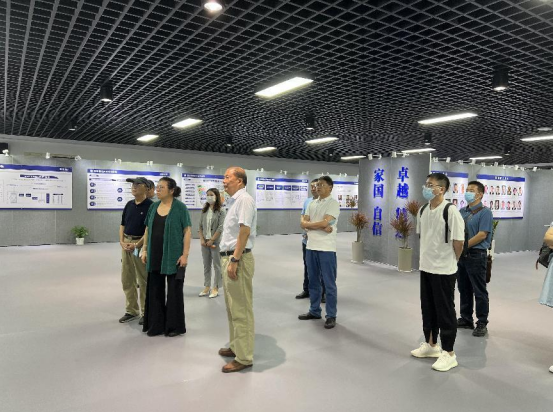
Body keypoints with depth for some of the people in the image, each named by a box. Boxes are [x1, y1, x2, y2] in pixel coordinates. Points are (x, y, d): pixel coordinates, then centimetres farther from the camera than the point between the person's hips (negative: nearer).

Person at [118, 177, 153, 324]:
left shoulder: (150, 206, -10)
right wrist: (122, 241, 0)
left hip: (141, 244, -7)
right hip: (126, 244, 7)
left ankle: (146, 312, 14)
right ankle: (131, 310, 24)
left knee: (143, 281, 2)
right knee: (127, 279, 11)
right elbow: (122, 225, 14)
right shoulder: (129, 204, 11)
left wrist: (137, 245, -20)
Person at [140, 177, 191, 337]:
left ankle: (175, 326, 17)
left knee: (174, 291, 4)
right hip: (155, 256, 5)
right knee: (155, 290, 10)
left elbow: (187, 231, -10)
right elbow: (148, 229, 13)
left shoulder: (180, 207, -8)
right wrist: (145, 250, 7)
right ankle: (156, 325, 23)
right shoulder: (153, 206, 7)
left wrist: (185, 254, -15)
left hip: (173, 256, -5)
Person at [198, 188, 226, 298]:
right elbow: (200, 226, 9)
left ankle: (215, 288, 13)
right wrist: (202, 239, -3)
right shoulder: (204, 211, 9)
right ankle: (207, 287, 22)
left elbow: (220, 228, -12)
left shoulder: (221, 211, -7)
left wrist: (211, 240, -14)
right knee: (206, 265, 12)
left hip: (216, 242, -5)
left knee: (217, 265, 4)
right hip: (205, 242, 5)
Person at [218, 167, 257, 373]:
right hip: (228, 257, 10)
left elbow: (245, 231, -21)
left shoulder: (244, 199, -13)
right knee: (232, 307, 18)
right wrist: (228, 260, 17)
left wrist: (234, 260, -23)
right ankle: (236, 346, 31)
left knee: (240, 309, -3)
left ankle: (244, 357, 5)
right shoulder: (234, 201, 17)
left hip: (238, 258, -10)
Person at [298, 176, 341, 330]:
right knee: (313, 281, 15)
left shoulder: (333, 204, -7)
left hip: (326, 249, -7)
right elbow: (303, 223, 4)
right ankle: (314, 311, 28)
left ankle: (331, 315, 12)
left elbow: (324, 223, -19)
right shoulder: (312, 204, 13)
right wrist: (321, 227, -11)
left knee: (329, 283, 2)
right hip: (311, 247, 7)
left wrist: (308, 224, -4)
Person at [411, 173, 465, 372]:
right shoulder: (422, 210, 5)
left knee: (445, 312, 4)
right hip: (425, 267, 7)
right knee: (427, 309, 17)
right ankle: (431, 345, 34)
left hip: (444, 270, -7)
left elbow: (458, 241, -13)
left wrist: (450, 262, -1)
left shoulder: (451, 211, -17)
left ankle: (449, 354, 18)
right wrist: (425, 258, 14)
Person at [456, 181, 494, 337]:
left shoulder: (485, 212, -8)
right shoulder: (462, 212, 13)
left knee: (479, 291, 3)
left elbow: (482, 235, -16)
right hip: (461, 256, 7)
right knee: (464, 289, 14)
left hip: (476, 255, -7)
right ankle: (466, 319, 26)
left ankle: (482, 323, 14)